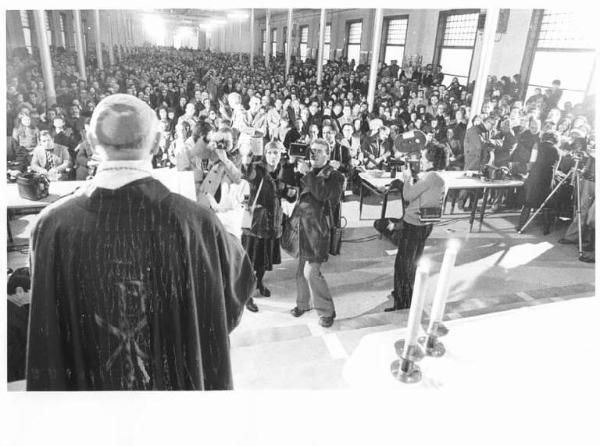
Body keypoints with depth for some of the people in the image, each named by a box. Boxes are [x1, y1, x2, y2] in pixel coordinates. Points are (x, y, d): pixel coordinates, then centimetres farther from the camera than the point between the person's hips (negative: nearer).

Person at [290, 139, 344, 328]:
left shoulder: (334, 176, -2)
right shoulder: (305, 171, 14)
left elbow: (323, 194, -20)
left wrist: (307, 174, -19)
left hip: (318, 227, -5)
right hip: (300, 223, 5)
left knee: (311, 271, -10)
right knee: (301, 269, 12)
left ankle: (326, 311, 7)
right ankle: (302, 303, 33)